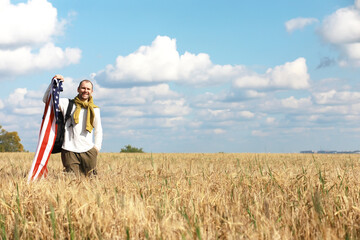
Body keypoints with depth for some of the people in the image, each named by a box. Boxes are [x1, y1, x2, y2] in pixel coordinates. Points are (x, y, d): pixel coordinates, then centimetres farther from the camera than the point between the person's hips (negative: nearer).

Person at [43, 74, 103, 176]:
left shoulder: (95, 109, 13)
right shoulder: (67, 104, 7)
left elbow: (98, 130, 23)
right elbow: (46, 99, 8)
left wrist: (97, 147, 12)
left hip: (88, 151, 2)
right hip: (70, 151, -2)